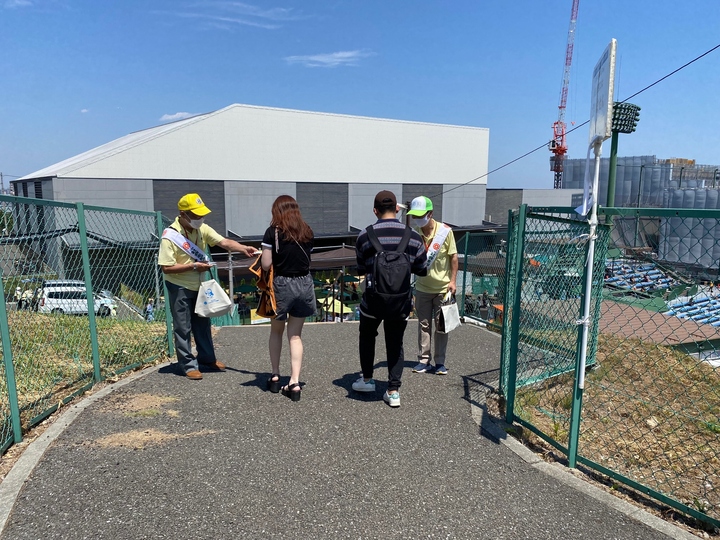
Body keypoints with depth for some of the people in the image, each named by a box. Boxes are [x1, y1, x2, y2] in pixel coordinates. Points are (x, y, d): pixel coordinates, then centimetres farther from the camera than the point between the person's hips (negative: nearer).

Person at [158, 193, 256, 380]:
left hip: (199, 285, 6)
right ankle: (188, 365, 14)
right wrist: (193, 266, -25)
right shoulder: (170, 236, -21)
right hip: (179, 288, -6)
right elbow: (166, 268, -21)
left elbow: (224, 242, -12)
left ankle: (207, 357, 32)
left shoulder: (202, 229, -4)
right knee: (183, 328, 2)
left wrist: (243, 248, -28)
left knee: (203, 324, 17)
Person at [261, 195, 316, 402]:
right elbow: (307, 258, 6)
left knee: (276, 331, 19)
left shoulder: (273, 232, -7)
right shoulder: (307, 232, 5)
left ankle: (275, 376, 26)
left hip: (282, 284, -3)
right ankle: (294, 383, 4)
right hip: (305, 284, 3)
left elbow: (266, 265, -9)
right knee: (295, 335, 10)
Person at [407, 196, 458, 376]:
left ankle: (440, 362, 18)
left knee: (441, 325, 7)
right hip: (422, 288, 2)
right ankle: (424, 360, 20)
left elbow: (454, 256, -6)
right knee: (424, 324, 9)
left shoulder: (445, 231, -13)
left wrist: (452, 280, -9)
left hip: (443, 288, -2)